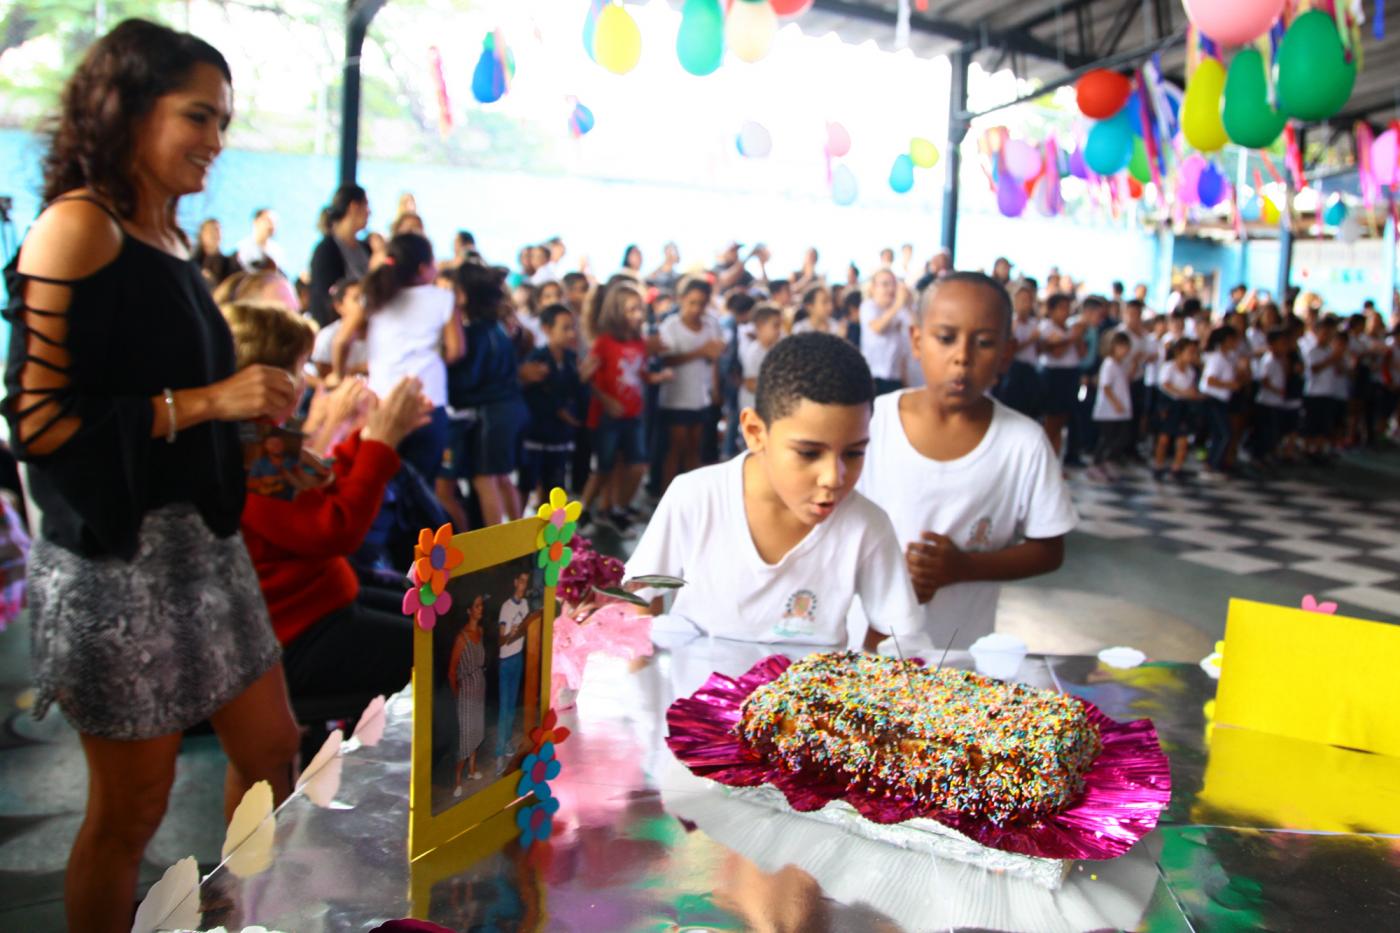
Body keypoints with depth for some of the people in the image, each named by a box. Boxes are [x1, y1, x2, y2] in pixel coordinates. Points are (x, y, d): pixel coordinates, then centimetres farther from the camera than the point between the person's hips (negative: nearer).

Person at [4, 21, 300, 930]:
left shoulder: (169, 237, 11)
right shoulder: (76, 228, -13)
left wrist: (253, 402, 7)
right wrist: (204, 403, -18)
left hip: (200, 538, 8)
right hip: (115, 556, -8)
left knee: (270, 749, 16)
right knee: (131, 808, 6)